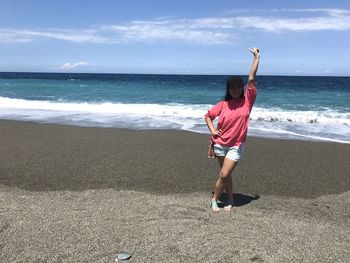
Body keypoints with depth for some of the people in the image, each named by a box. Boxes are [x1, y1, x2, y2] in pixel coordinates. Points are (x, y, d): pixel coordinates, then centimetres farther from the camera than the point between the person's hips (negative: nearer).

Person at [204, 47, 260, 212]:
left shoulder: (247, 100, -4)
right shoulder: (223, 104, 0)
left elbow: (251, 79, -12)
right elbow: (208, 116, 11)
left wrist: (256, 57, -12)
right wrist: (212, 131, -3)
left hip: (236, 145, -2)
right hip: (220, 144, 3)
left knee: (224, 175, -6)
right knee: (226, 175, 13)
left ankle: (214, 199, 15)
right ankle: (230, 200, 30)